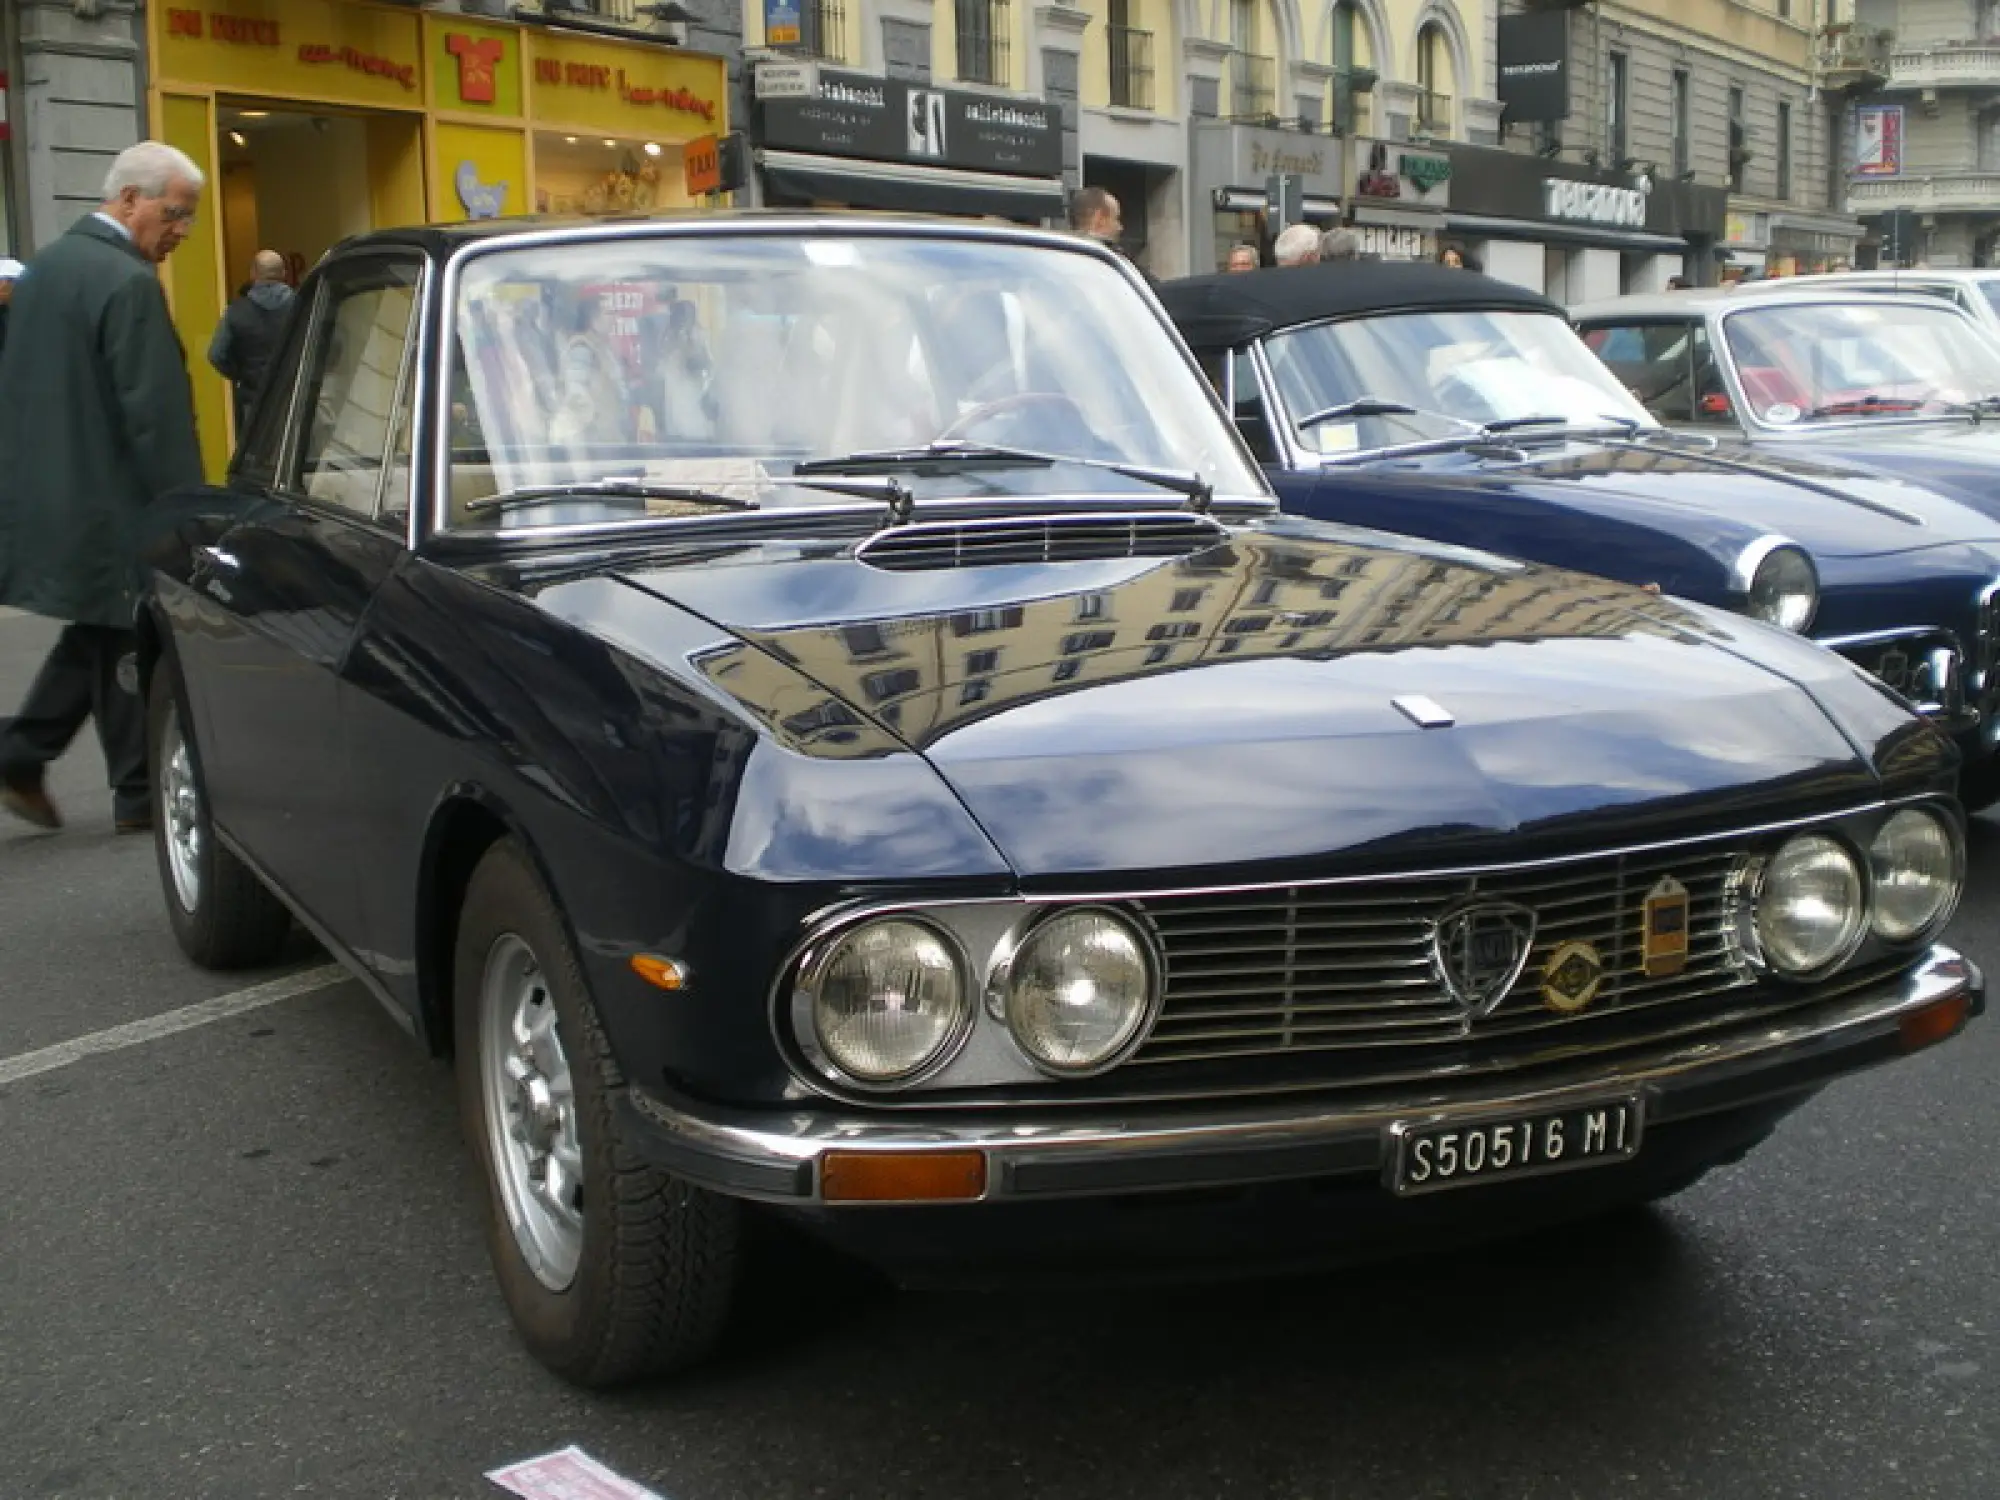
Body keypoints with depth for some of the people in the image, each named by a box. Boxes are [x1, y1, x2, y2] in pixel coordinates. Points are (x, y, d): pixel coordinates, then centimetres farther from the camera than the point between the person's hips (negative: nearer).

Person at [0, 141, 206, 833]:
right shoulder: (130, 282, -18)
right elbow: (156, 413, -20)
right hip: (108, 502, -9)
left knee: (95, 636, 19)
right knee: (129, 648, 3)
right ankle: (141, 794, 13)